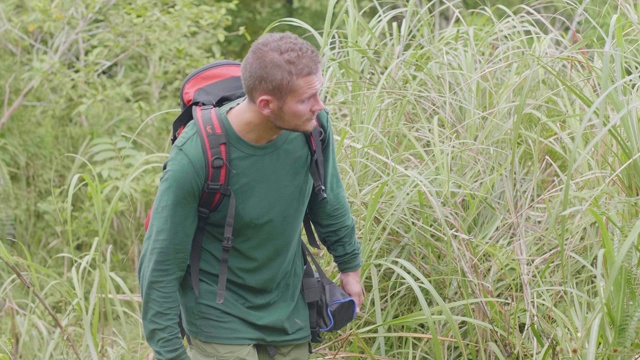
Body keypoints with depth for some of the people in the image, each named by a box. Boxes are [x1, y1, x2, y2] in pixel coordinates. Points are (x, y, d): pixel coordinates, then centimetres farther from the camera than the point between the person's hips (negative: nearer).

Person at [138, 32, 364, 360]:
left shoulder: (313, 125, -14)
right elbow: (161, 267, -19)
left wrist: (350, 264, 19)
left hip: (289, 313, 5)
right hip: (221, 320, -5)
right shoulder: (194, 158, -28)